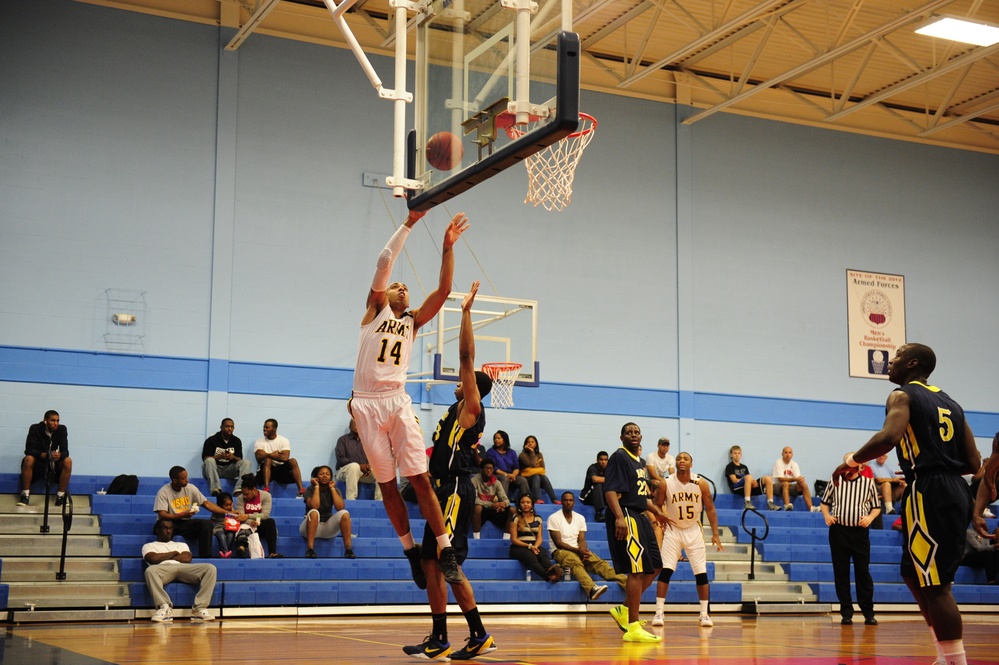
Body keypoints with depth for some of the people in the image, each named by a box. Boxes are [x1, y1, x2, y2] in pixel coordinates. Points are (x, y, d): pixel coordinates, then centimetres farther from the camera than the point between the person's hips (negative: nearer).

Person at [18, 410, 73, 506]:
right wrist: (44, 455, -39)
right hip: (38, 463, -2)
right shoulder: (35, 429, -13)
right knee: (28, 459, -33)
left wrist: (60, 455, -39)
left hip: (54, 464, 2)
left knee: (68, 461, -27)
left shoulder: (62, 430, -8)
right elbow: (29, 450, -22)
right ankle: (25, 494, -23)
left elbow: (65, 450, -13)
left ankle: (61, 496, -20)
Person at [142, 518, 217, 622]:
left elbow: (187, 559, 14)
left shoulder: (181, 545, 36)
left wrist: (163, 557, 11)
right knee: (150, 570, -41)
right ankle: (165, 607, -42)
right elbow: (154, 559, 4)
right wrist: (174, 553, 14)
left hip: (184, 568, 3)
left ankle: (199, 608, -33)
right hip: (164, 569, -3)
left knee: (211, 568, -26)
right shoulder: (149, 546, 28)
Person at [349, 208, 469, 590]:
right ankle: (411, 552, 13)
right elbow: (385, 261, -1)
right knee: (386, 483, 3)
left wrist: (447, 247, 0)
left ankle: (446, 552, -9)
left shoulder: (413, 321, 18)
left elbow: (443, 290, 6)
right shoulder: (375, 309, 10)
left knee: (420, 478, -8)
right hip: (367, 404, -1)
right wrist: (409, 223, -4)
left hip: (398, 402, 2)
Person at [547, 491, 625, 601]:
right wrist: (578, 550, -20)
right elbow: (558, 542, -10)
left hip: (578, 550, 5)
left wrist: (583, 551, -21)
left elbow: (582, 540, 3)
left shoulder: (580, 518, 11)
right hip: (560, 551, -5)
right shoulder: (554, 518, -4)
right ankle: (592, 589, -65)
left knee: (599, 562, -24)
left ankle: (625, 581, -42)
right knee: (576, 563, -38)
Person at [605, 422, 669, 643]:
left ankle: (623, 610, 21)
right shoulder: (619, 457, -9)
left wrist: (655, 511, 28)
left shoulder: (640, 462, 19)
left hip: (640, 518, 10)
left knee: (654, 567, 12)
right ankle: (633, 628, -7)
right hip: (626, 518, -10)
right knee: (637, 571, -11)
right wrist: (619, 517, -30)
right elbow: (610, 490, -20)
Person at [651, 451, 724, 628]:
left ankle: (704, 614, 11)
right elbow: (657, 507, -1)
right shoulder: (666, 484, -11)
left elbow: (710, 509, -1)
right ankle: (659, 612, -5)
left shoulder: (701, 484, -9)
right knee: (665, 571, -10)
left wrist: (715, 534, -6)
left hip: (694, 531, 1)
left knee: (701, 573, 0)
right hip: (673, 530, -1)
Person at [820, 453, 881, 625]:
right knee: (841, 572, 2)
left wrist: (870, 518, -8)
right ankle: (846, 613, 8)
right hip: (838, 531, 1)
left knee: (863, 572, -1)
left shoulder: (868, 483, 6)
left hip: (860, 532, -1)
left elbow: (876, 507, 11)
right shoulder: (835, 482, 8)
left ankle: (868, 613, 6)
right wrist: (827, 516, -2)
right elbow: (824, 502, 16)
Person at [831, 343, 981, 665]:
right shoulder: (950, 403, 20)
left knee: (934, 585, -7)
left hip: (929, 493, -9)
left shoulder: (903, 395, -3)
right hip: (955, 490, 9)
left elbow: (889, 437, -23)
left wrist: (852, 462, -8)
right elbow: (973, 463, 16)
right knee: (915, 574, 19)